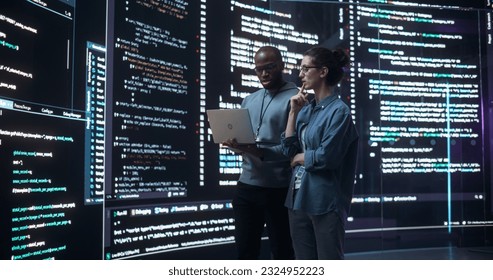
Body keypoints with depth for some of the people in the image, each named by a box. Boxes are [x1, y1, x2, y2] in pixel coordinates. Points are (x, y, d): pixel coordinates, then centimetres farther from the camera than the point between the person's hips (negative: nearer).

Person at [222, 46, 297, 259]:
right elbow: (242, 138, 15)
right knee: (245, 250, 14)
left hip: (279, 189, -6)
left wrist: (260, 152, -28)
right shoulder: (249, 100, 15)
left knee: (282, 252, 9)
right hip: (246, 186, 6)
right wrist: (235, 144, -9)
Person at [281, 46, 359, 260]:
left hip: (325, 201, -7)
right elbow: (288, 149, 5)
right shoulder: (306, 109, 10)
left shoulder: (339, 110, -11)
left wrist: (299, 157, -2)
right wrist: (293, 112, 0)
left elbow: (326, 157, -18)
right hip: (299, 198, 7)